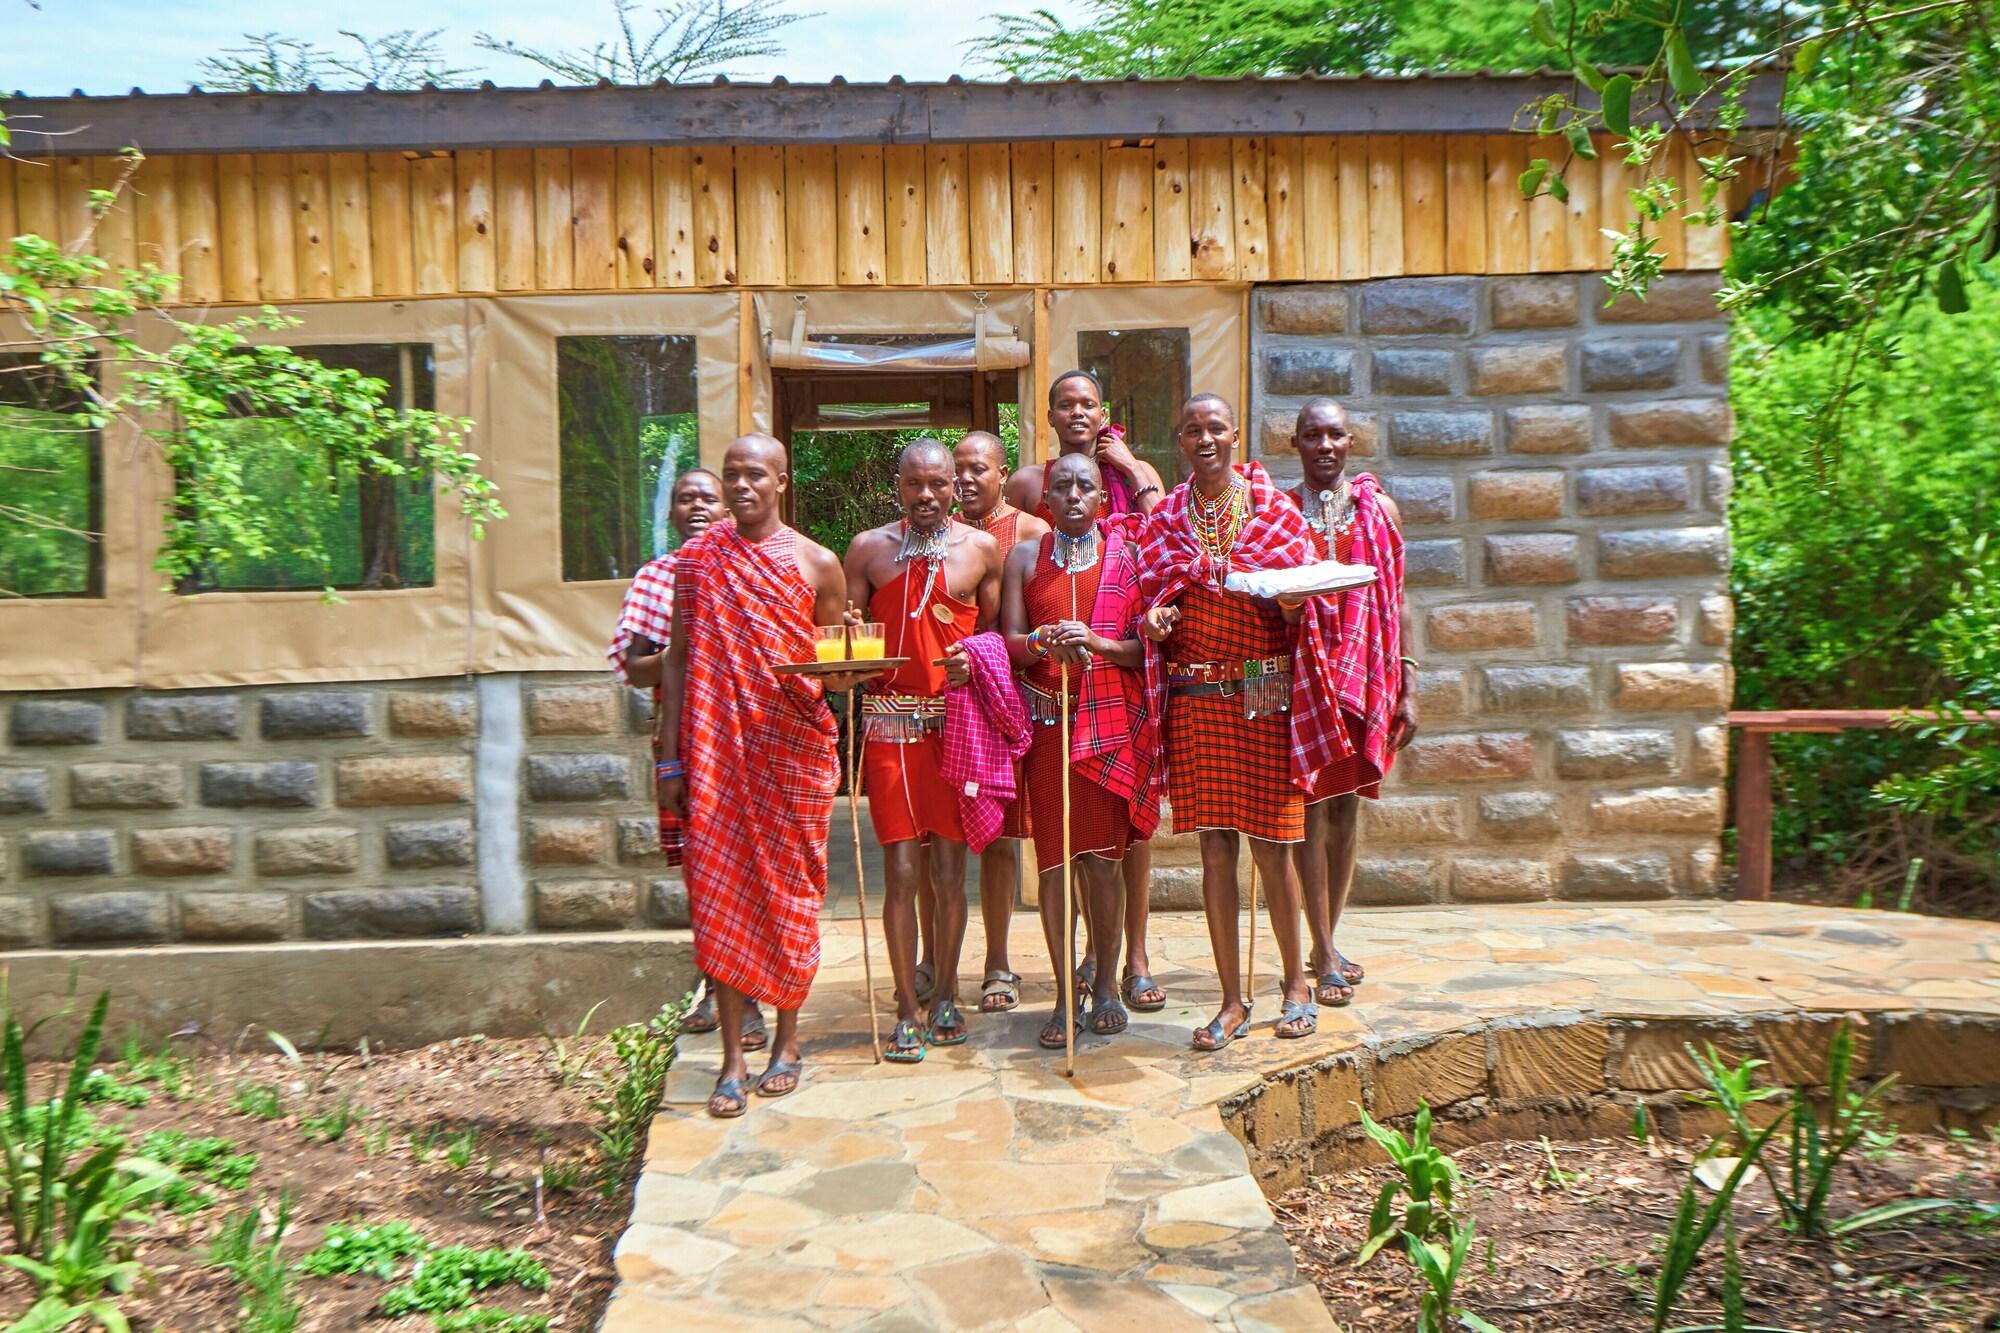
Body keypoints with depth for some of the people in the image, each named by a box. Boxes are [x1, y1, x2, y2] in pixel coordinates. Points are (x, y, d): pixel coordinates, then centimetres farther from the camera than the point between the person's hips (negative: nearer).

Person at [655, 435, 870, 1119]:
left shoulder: (817, 564, 3)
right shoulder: (696, 558, 7)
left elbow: (837, 666, 9)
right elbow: (677, 660, 7)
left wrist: (843, 673, -16)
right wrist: (671, 759, 2)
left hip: (794, 752, -1)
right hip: (715, 750, 1)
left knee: (791, 894, 5)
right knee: (720, 892, 0)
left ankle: (787, 1041, 22)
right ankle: (732, 1059, 9)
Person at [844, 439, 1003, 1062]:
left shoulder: (981, 549, 6)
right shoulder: (869, 548, 6)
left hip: (956, 719, 1)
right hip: (890, 720, 0)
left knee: (949, 866, 5)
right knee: (902, 869, -2)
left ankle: (945, 996, 22)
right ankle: (908, 1008, 9)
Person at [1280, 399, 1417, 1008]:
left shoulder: (1378, 507, 8)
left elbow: (1395, 600, 8)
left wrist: (1405, 688, 5)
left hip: (1365, 676, 3)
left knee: (1346, 806, 9)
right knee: (1309, 806, -5)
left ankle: (1326, 943, 22)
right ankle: (1324, 954, 3)